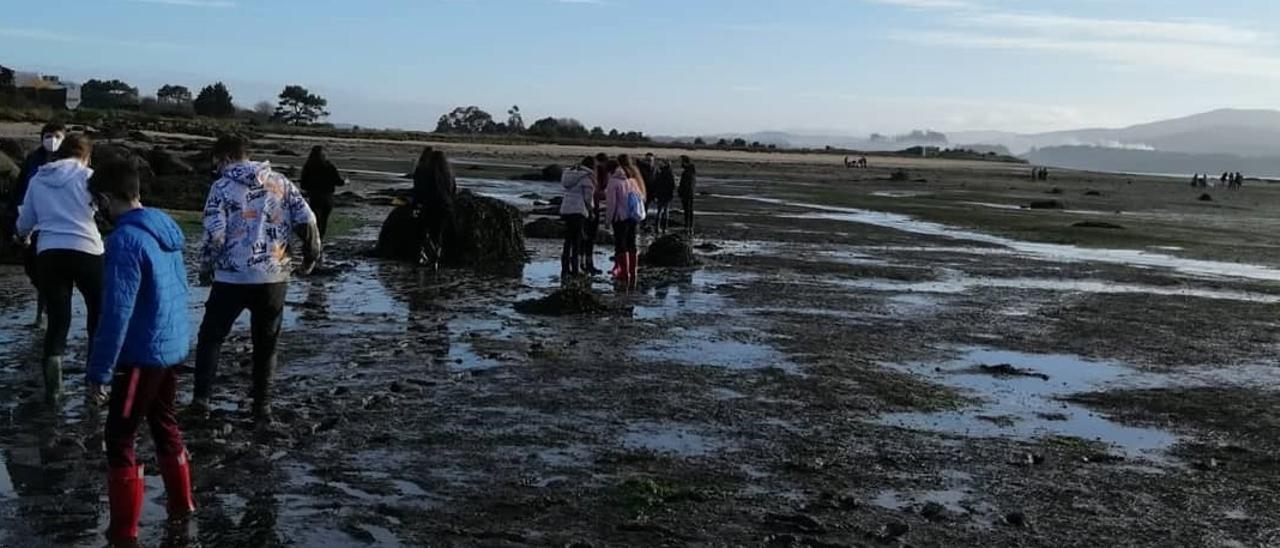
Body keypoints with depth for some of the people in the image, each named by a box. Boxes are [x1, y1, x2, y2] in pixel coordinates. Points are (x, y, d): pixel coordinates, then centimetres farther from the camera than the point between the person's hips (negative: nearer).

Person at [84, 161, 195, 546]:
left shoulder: (125, 240, -22)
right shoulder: (166, 228, 6)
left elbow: (116, 313, -24)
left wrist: (98, 373, -19)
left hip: (143, 355, -8)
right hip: (173, 347, 8)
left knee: (120, 439, 5)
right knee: (164, 424, 23)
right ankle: (181, 504, 35)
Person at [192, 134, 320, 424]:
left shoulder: (222, 187, -4)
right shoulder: (280, 182, 5)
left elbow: (214, 234, -11)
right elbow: (307, 221, -1)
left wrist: (205, 267, 4)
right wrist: (312, 255, 12)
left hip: (232, 278, -2)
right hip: (274, 277, 3)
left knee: (210, 337, 16)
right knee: (266, 344, 14)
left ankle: (201, 399, 11)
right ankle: (263, 407, 16)